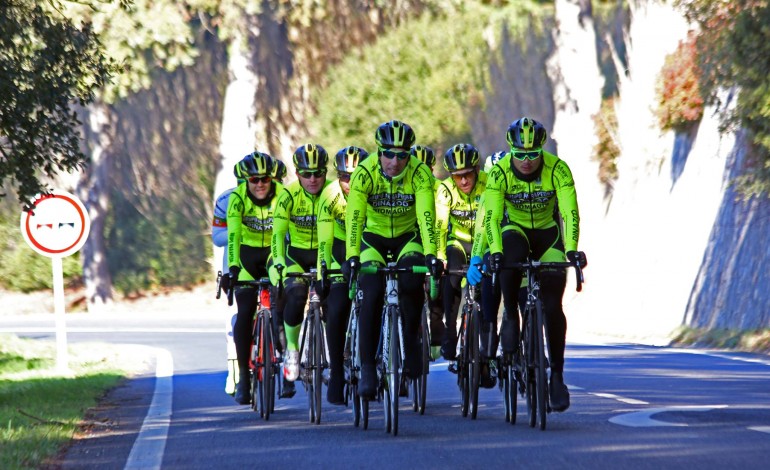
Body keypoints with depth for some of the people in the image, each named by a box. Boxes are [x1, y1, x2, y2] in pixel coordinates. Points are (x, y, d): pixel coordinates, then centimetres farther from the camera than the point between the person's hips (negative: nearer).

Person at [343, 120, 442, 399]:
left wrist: (430, 255, -46)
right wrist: (351, 257, -45)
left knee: (411, 283, -28)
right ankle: (367, 367, -11)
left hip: (407, 238, 0)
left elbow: (426, 217, -33)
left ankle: (411, 340, -3)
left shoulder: (420, 174, -24)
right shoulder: (364, 173, -24)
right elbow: (354, 217, -32)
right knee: (371, 295, -19)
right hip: (373, 238, 0)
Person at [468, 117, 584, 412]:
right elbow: (491, 216, -27)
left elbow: (570, 212, -30)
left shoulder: (557, 170, -23)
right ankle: (510, 318, -19)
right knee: (511, 253, -38)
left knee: (552, 305, -12)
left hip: (548, 233, 0)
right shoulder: (499, 172, -21)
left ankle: (557, 375, -1)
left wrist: (572, 249, -44)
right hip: (515, 230, 0)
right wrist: (494, 252, -42)